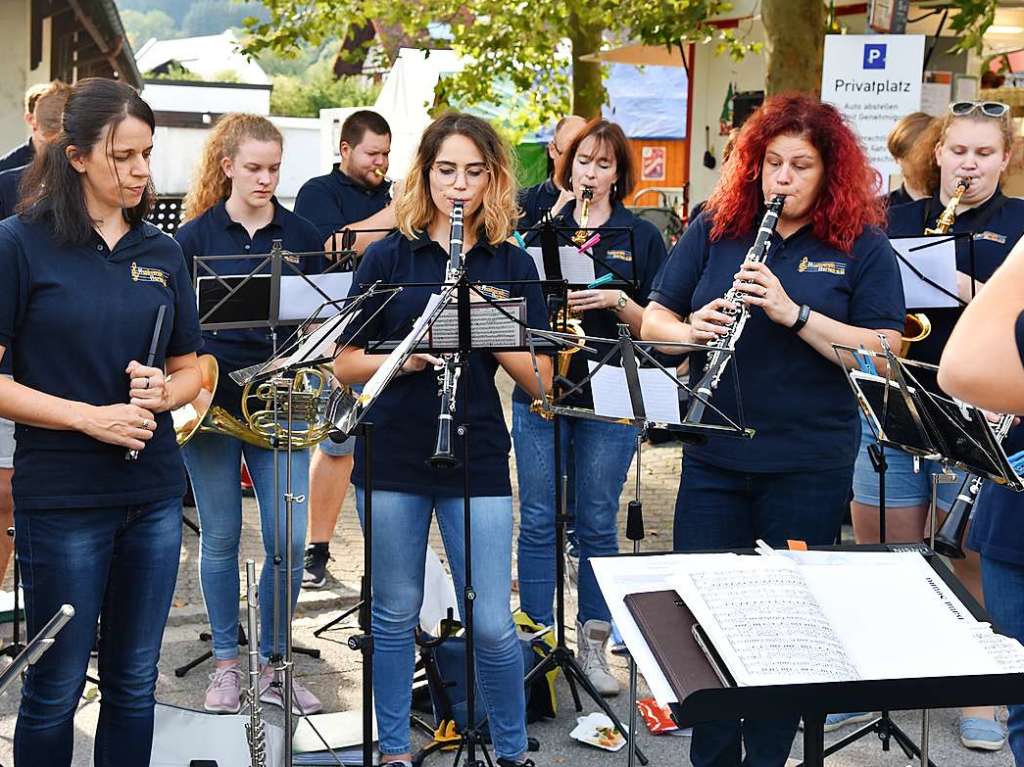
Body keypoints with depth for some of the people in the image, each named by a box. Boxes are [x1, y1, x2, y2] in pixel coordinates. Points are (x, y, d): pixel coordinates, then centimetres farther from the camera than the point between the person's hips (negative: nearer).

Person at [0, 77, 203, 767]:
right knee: (55, 689, 7)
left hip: (154, 495, 4)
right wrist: (91, 417, -18)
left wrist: (162, 392, -8)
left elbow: (191, 369, 14)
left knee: (135, 682, 14)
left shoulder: (162, 253, 7)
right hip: (61, 499, -4)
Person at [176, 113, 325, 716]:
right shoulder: (196, 235, 1)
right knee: (221, 536, 7)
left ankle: (273, 665, 14)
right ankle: (226, 661, 22)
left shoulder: (303, 236, 4)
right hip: (212, 404, -1)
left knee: (288, 540, -3)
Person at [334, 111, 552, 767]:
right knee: (396, 613, 10)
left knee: (491, 623, -1)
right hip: (393, 459, 0)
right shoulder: (387, 257, 3)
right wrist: (407, 357, -17)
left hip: (477, 459, 0)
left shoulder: (512, 266, 5)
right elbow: (346, 365, 1)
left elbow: (539, 377, 1)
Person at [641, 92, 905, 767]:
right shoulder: (714, 230, 5)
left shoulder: (863, 247, -2)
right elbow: (653, 319, 7)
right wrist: (691, 328, -16)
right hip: (714, 457, 2)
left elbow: (884, 352, -11)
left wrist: (794, 313, -22)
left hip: (810, 465, -2)